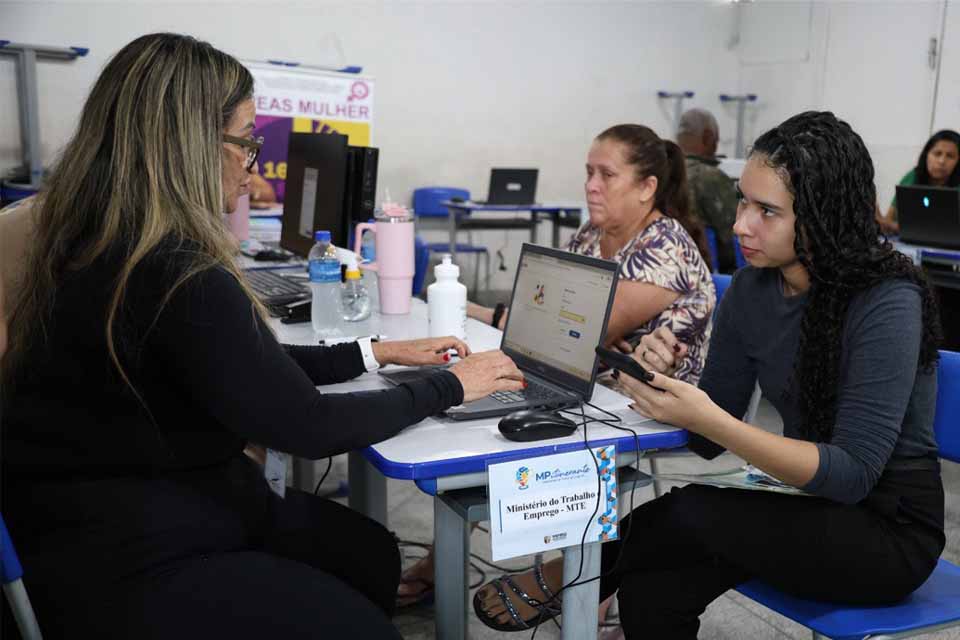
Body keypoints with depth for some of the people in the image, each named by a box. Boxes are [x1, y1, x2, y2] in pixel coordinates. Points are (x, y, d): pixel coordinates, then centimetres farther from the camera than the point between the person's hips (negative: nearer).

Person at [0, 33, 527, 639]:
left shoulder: (104, 248, 2)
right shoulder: (180, 278, -29)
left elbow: (256, 367, 11)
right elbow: (308, 425, -21)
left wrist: (375, 353, 11)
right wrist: (450, 388, -9)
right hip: (127, 563, -9)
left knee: (374, 553, 13)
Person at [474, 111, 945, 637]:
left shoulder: (887, 304, -22)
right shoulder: (750, 288, -3)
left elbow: (851, 474, -26)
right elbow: (711, 443, 1)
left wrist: (706, 417, -37)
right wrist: (664, 383, -21)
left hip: (891, 527, -5)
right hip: (811, 505, 5)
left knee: (689, 514, -26)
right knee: (651, 594, -24)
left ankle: (569, 577, -3)